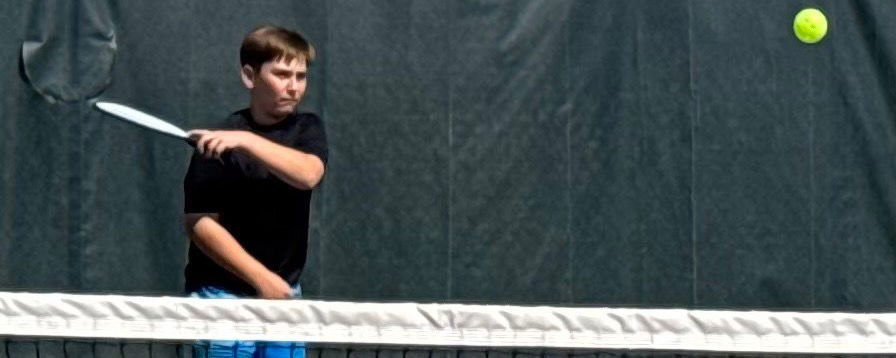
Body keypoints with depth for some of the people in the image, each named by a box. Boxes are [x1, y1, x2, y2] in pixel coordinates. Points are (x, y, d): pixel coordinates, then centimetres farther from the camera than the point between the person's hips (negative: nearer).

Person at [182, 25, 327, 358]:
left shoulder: (307, 129, 5)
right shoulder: (216, 142, -8)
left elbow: (308, 174, -17)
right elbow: (200, 222, -13)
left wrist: (246, 140, -30)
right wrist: (262, 278, -18)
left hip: (284, 296, 5)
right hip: (222, 297, -5)